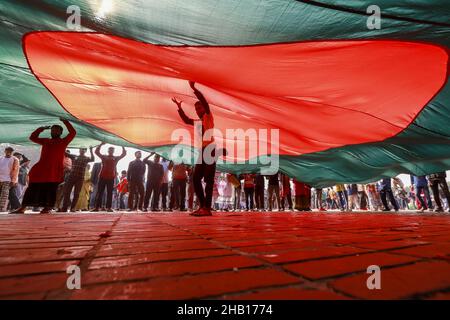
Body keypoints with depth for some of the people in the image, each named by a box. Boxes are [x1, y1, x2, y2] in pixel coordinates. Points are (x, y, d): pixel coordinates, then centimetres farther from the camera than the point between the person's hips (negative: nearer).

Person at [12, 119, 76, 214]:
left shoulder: (63, 141, 8)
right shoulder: (45, 141, 21)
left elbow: (73, 133, -3)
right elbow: (32, 137, 30)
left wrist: (65, 122, 0)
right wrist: (42, 128, 23)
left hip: (54, 170, -5)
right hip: (41, 168, 5)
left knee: (50, 189, -7)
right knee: (33, 187, 5)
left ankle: (47, 208, -3)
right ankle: (22, 208, 10)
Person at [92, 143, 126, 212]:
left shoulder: (116, 158, 12)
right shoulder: (103, 157, 12)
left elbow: (124, 154, 11)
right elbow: (96, 151, 8)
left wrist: (122, 146, 5)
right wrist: (101, 144, 2)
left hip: (111, 177, 0)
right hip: (102, 176, 0)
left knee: (110, 193, 1)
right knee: (100, 192, 1)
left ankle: (109, 207, 2)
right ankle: (97, 207, 4)